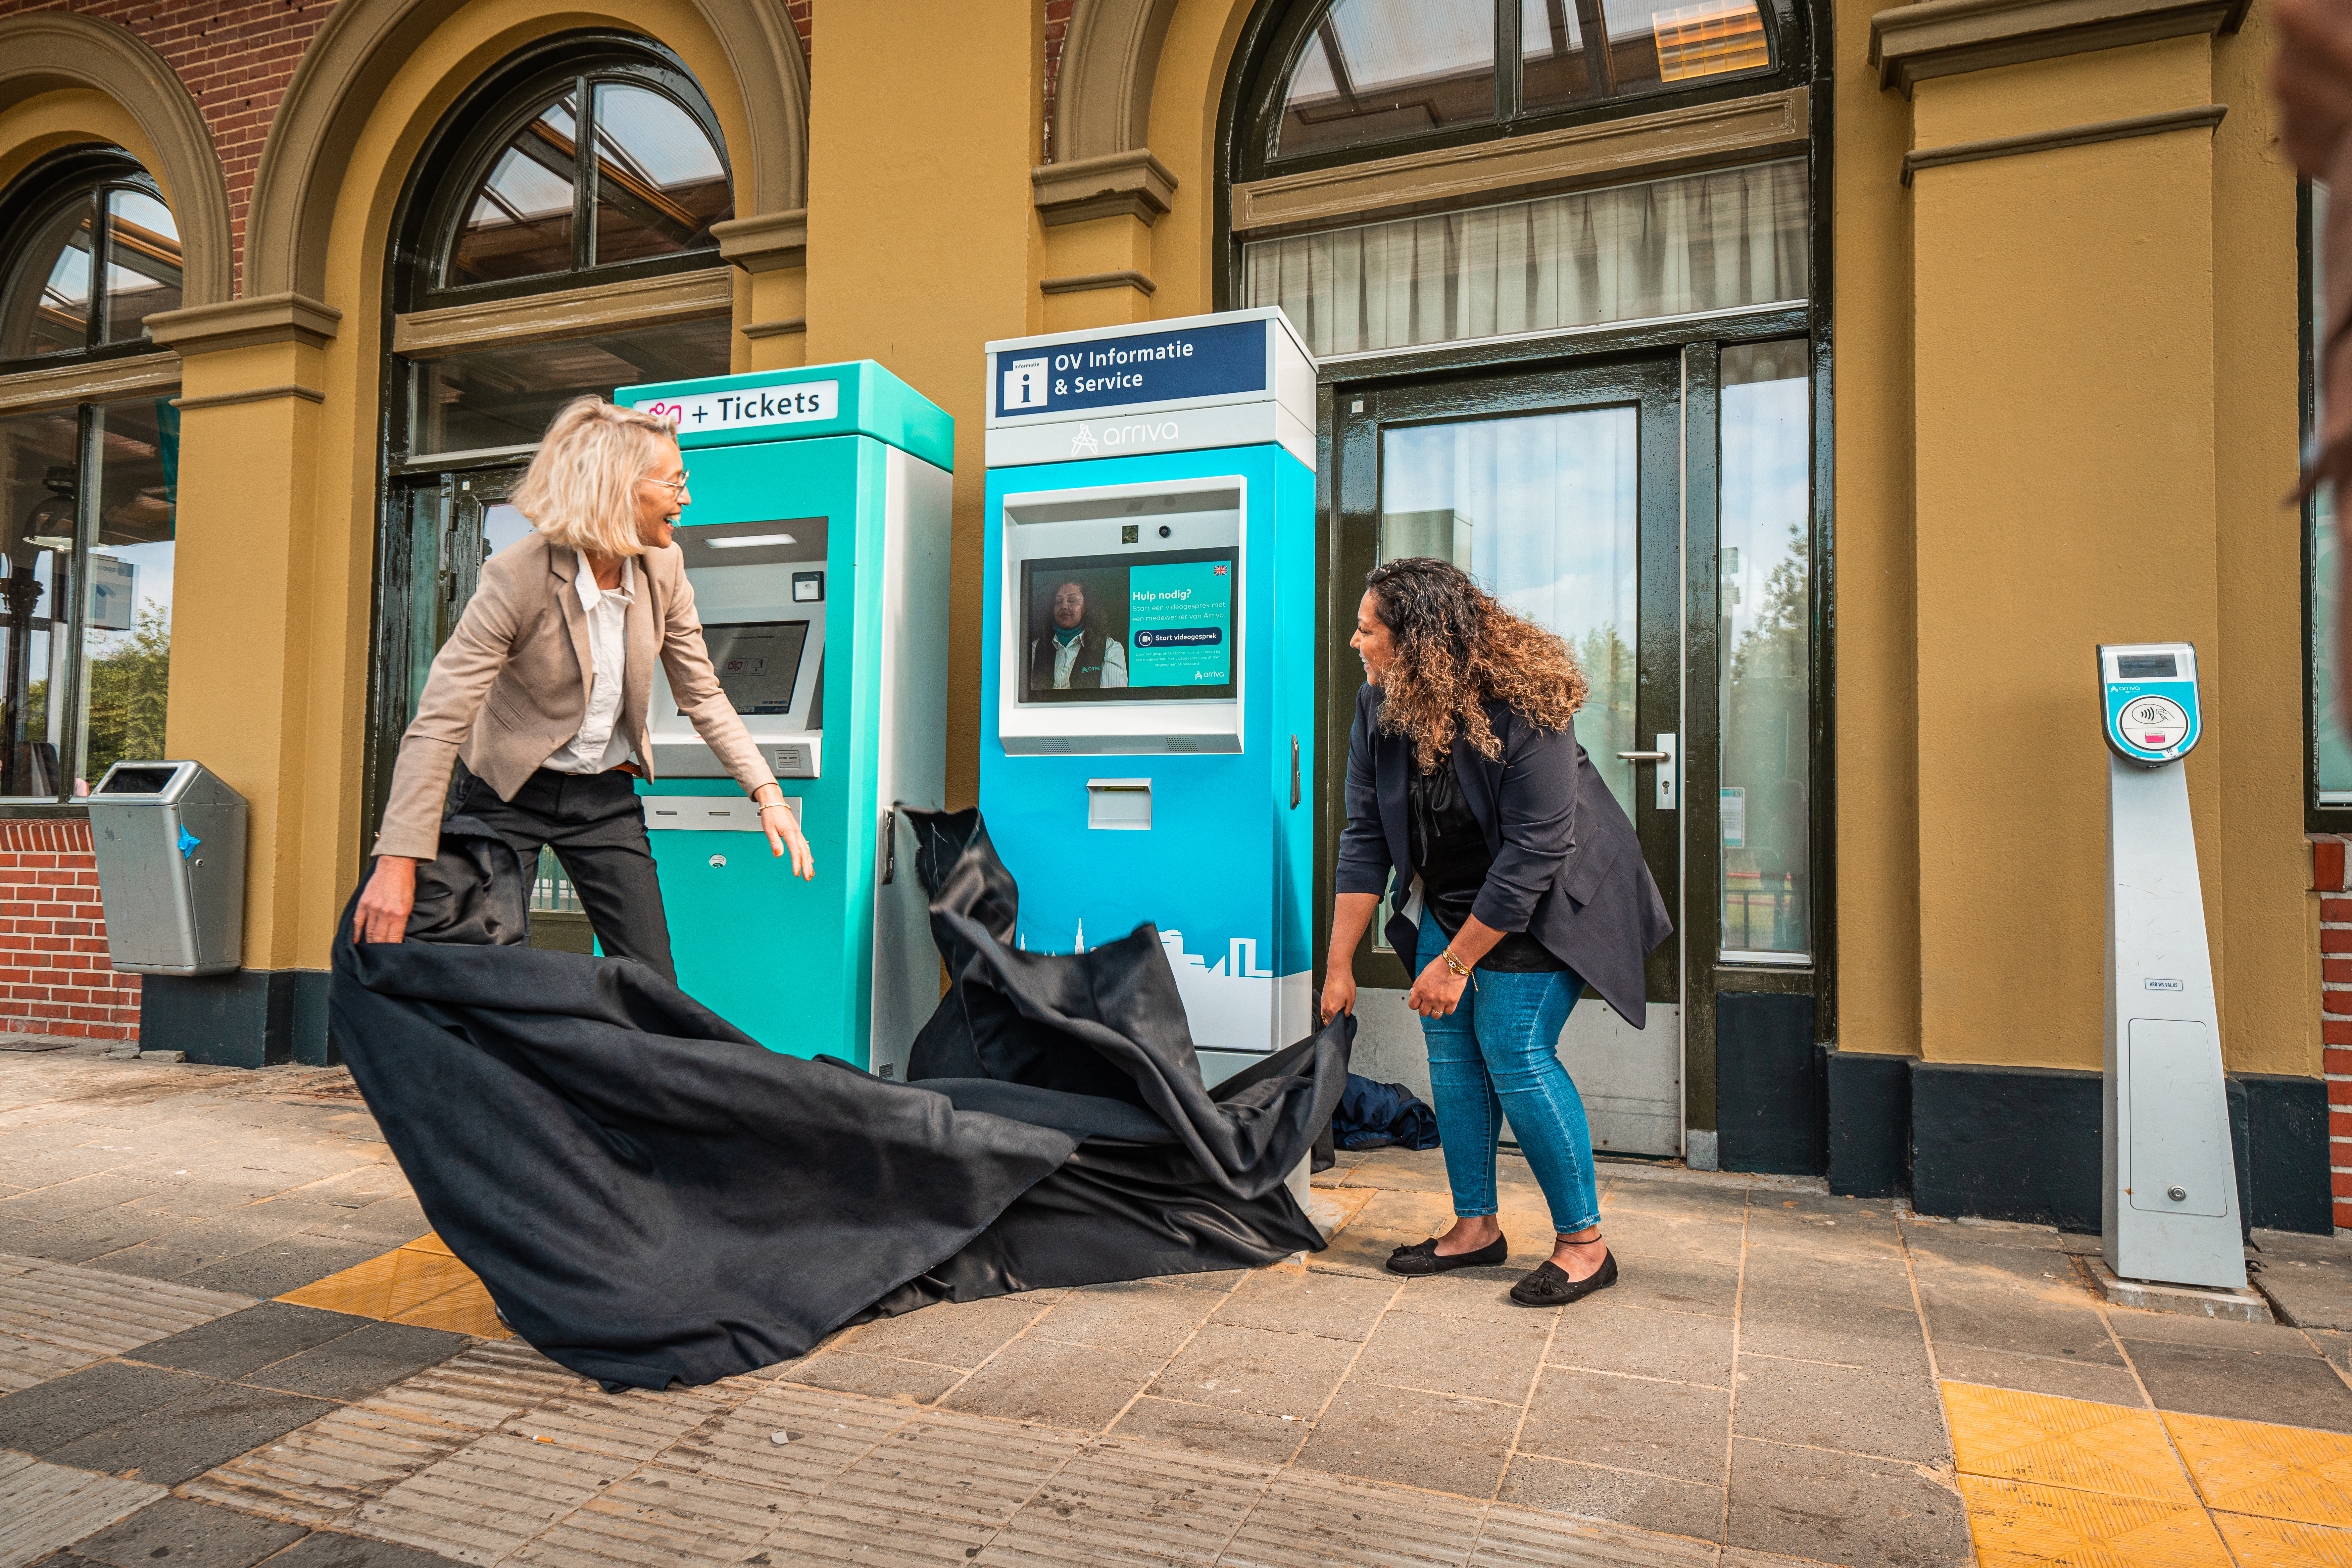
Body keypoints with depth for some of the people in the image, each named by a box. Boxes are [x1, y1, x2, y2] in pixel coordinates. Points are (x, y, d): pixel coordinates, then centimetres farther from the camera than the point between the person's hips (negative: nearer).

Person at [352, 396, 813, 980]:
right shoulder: (518, 576, -23)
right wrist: (398, 863, -34)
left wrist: (768, 794, -8)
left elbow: (703, 696, 2)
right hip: (508, 792, -4)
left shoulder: (663, 568, -8)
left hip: (607, 798, 4)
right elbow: (438, 723, -27)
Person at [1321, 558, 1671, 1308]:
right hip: (1451, 900, 6)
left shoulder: (1524, 712, -28)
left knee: (1515, 1054, -11)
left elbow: (1532, 856, -26)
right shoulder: (1378, 710, -9)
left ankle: (1584, 1242, 5)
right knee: (1450, 1048, 5)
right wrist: (1339, 964, -7)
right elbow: (1365, 839, -7)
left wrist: (1455, 964, -23)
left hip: (1542, 906, -6)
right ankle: (1476, 1226, 19)